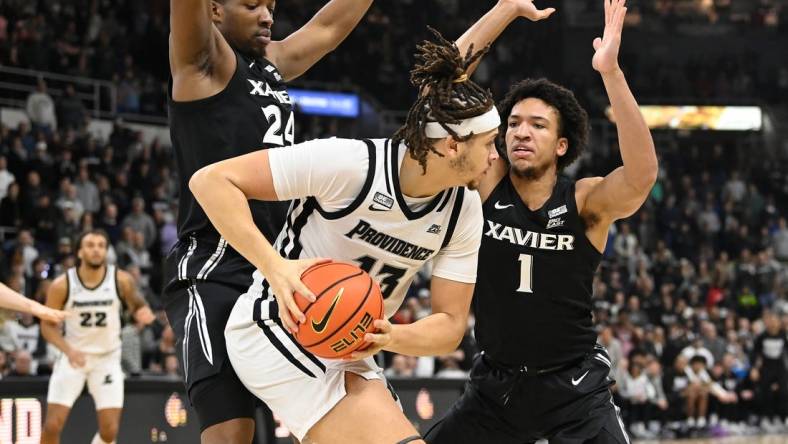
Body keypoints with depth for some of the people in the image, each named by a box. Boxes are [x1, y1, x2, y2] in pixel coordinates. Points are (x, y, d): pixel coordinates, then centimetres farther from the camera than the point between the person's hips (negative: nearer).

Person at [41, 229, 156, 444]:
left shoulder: (121, 280, -12)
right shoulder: (62, 285, -14)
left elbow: (135, 304, 8)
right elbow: (48, 326, -5)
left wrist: (141, 311, -16)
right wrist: (69, 349, -22)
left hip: (107, 358, 1)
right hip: (74, 356, -1)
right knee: (53, 425, -9)